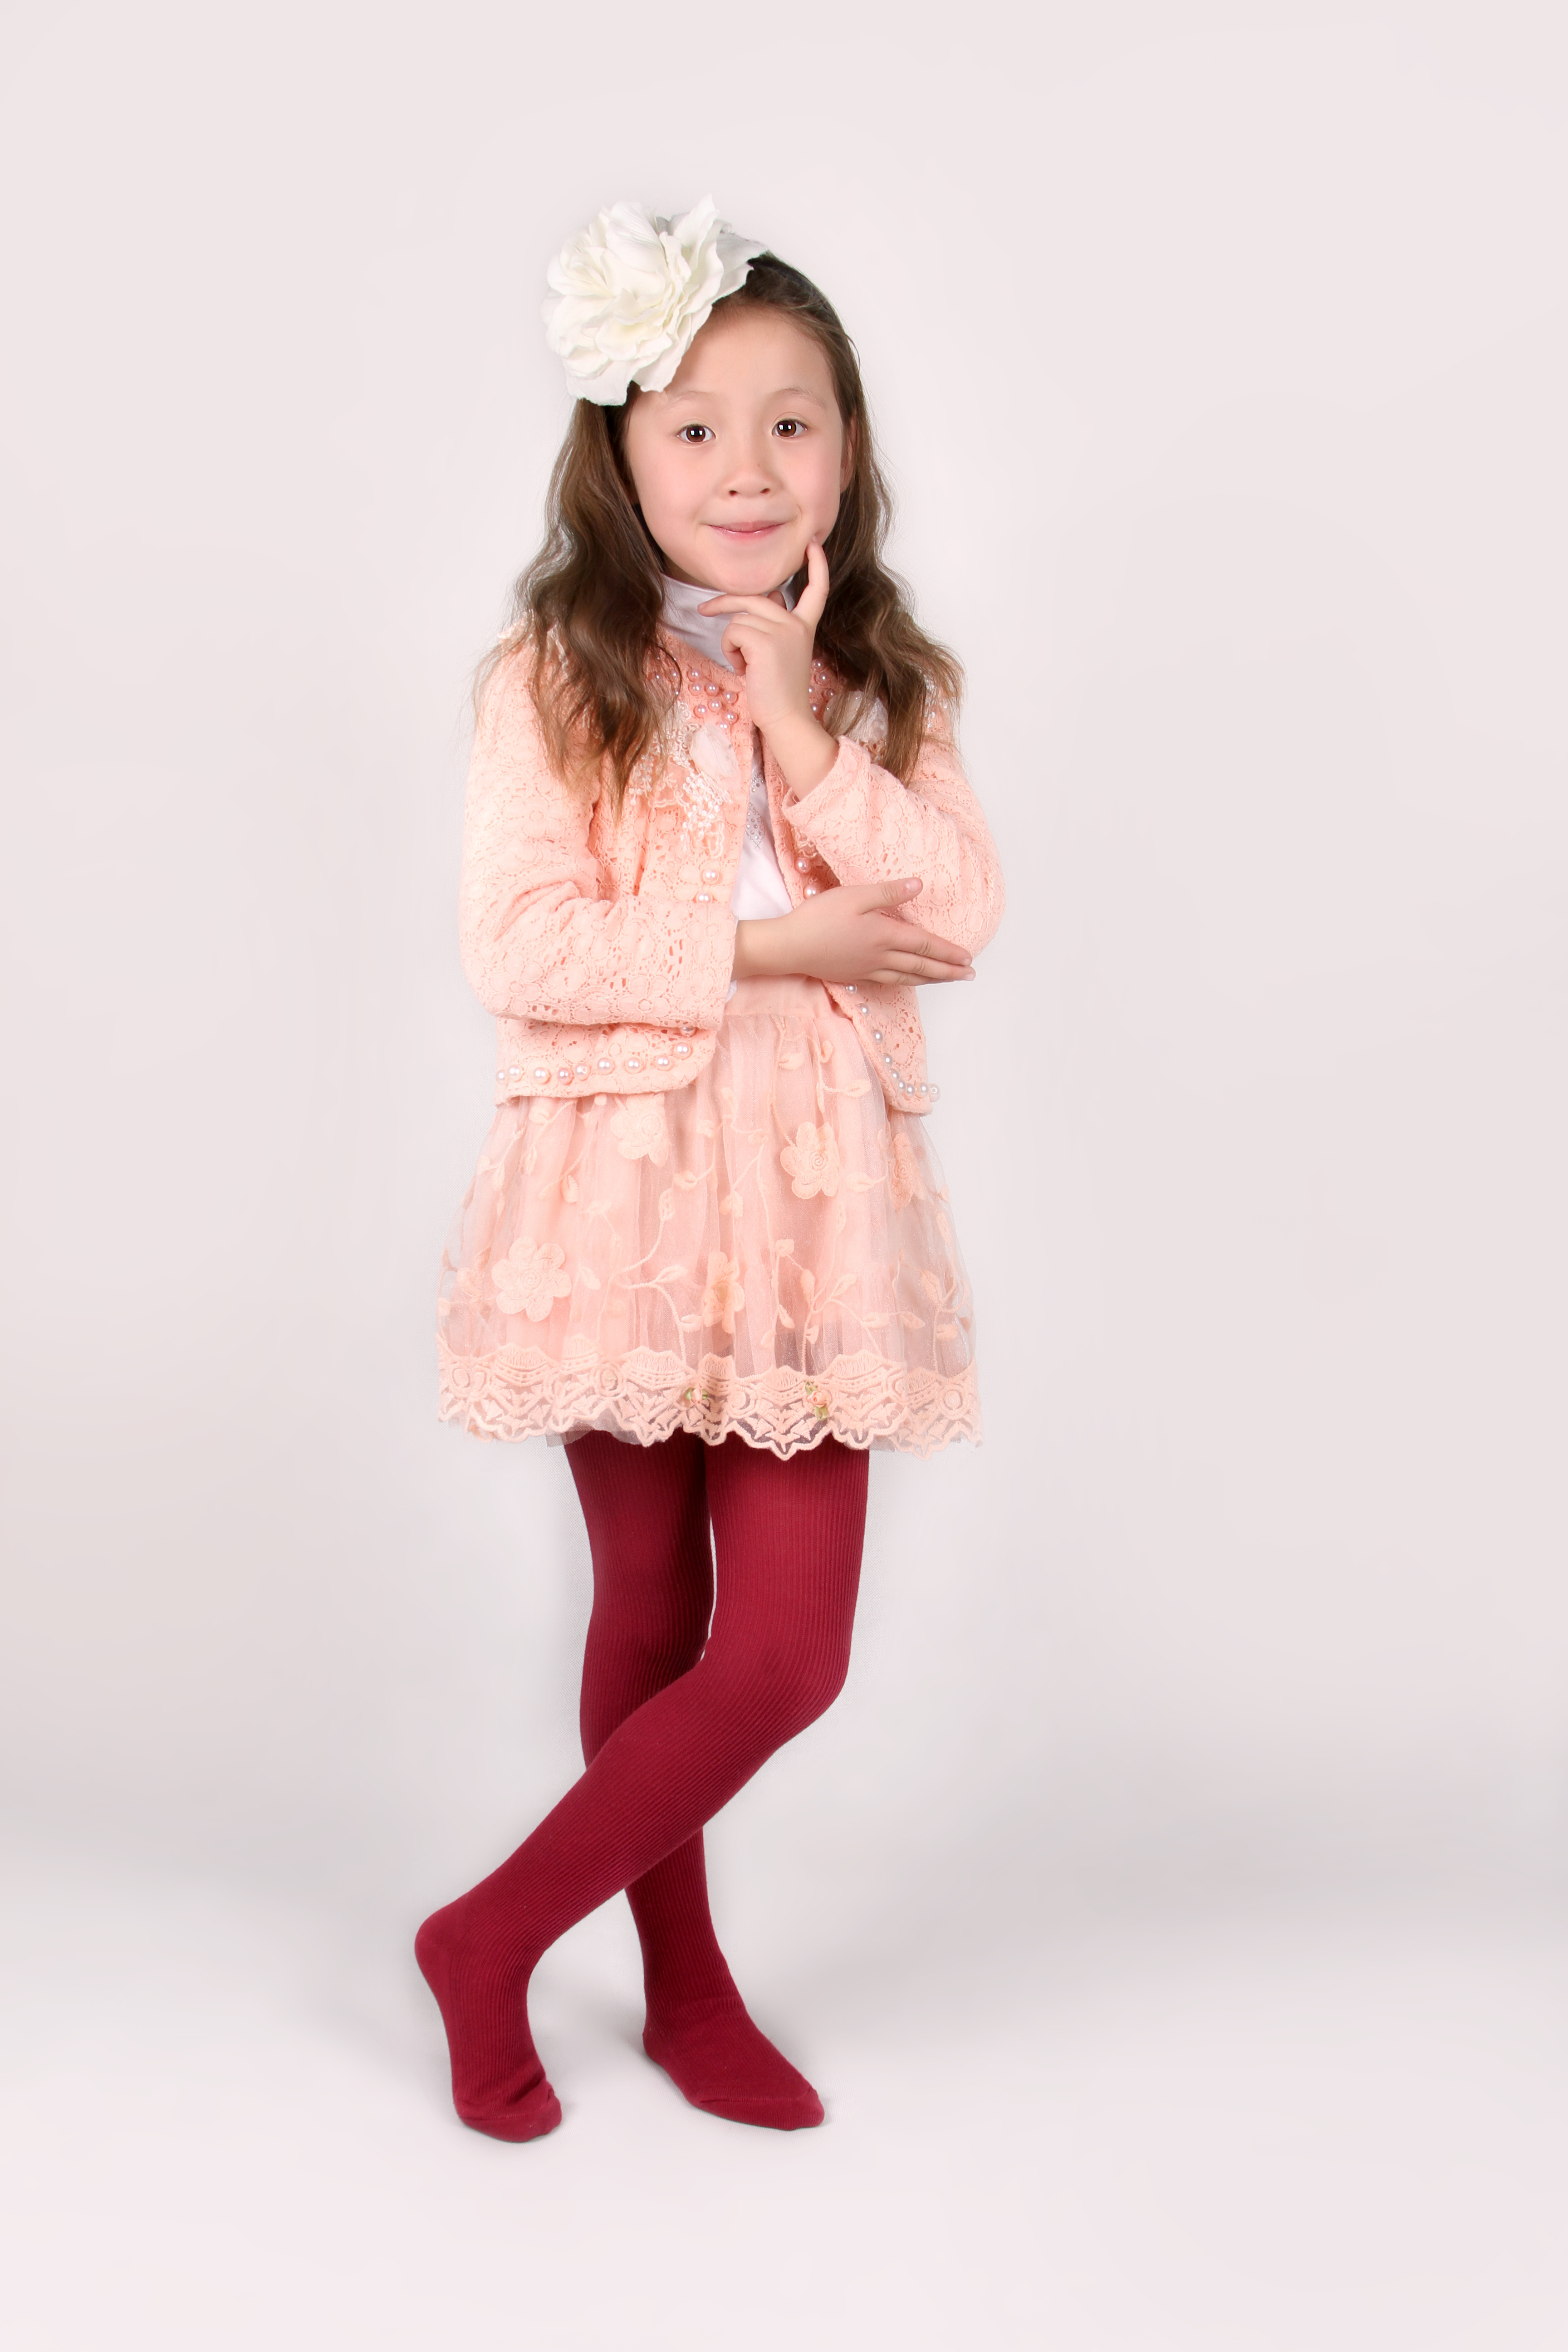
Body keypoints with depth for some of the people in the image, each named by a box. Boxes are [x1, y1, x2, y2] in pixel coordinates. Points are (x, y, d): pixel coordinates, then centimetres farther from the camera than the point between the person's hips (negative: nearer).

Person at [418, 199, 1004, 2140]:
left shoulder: (883, 687, 8)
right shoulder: (556, 673, -4)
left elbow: (958, 913, -6)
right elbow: (515, 946, -13)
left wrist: (806, 725, -12)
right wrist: (767, 943, -14)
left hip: (814, 1201, 3)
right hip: (624, 1191, -3)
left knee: (787, 1656, 2)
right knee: (652, 1618, 11)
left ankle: (498, 1927, 23)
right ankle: (684, 1980, 32)